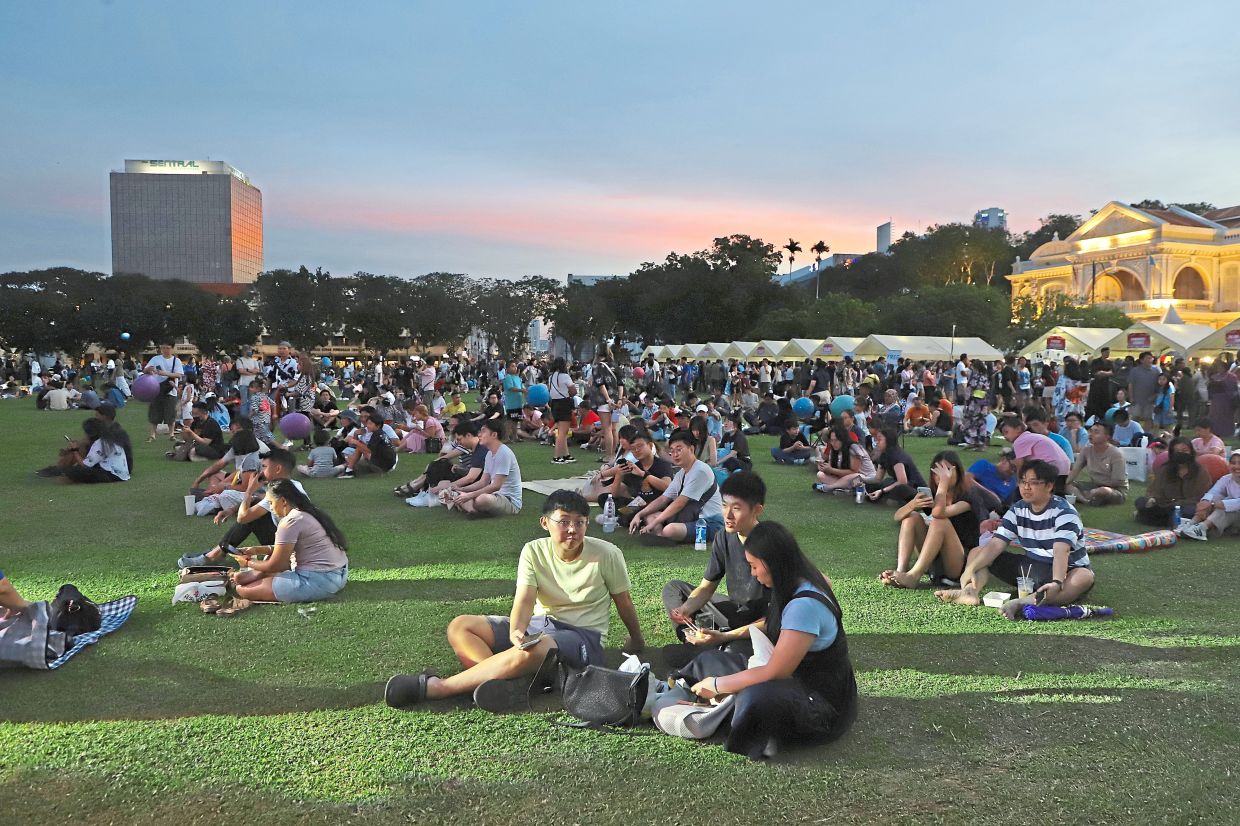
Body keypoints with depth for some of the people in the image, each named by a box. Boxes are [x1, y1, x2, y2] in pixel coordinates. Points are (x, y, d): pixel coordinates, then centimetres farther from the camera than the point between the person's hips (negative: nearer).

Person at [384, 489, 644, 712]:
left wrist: (637, 642, 17)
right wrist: (516, 631, -37)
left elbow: (624, 602, 4)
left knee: (532, 650, -39)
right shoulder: (534, 551, -4)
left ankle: (433, 687, -34)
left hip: (584, 636, -5)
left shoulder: (607, 555, -10)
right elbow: (525, 599, -16)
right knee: (460, 627, -13)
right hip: (539, 624, 5)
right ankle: (512, 682, -38)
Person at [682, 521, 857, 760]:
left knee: (758, 696, -40)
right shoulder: (799, 586, 1)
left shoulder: (804, 605, -27)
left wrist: (718, 685, -15)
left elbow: (775, 673, -24)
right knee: (710, 659, 3)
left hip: (825, 707, -9)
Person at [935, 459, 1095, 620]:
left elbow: (1061, 550, -34)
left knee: (1085, 577, -40)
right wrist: (970, 569, -23)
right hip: (1030, 567, 6)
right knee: (977, 552, -1)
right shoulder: (1017, 510, 0)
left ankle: (1025, 602, -59)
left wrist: (1057, 582, -50)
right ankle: (970, 591, -32)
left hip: (1064, 571, -5)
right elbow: (996, 544, -9)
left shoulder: (1064, 512, -17)